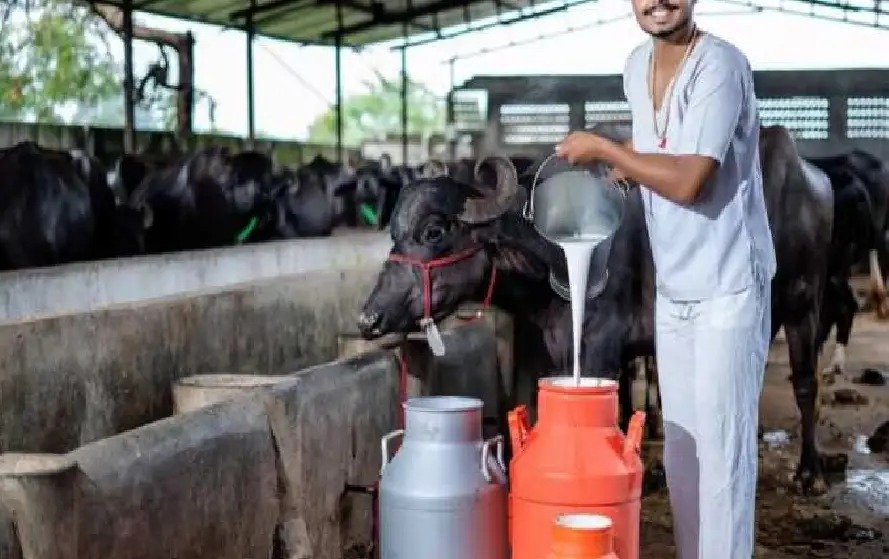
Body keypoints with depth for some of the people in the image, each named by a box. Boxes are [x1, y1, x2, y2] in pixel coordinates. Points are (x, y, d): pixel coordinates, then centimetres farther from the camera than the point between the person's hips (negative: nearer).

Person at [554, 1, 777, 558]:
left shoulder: (721, 65, -18)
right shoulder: (636, 65, 7)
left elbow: (688, 180, -25)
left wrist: (603, 149, -14)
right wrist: (619, 161, 8)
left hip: (727, 289, -7)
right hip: (673, 291, 8)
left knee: (721, 448, -3)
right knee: (680, 448, 13)